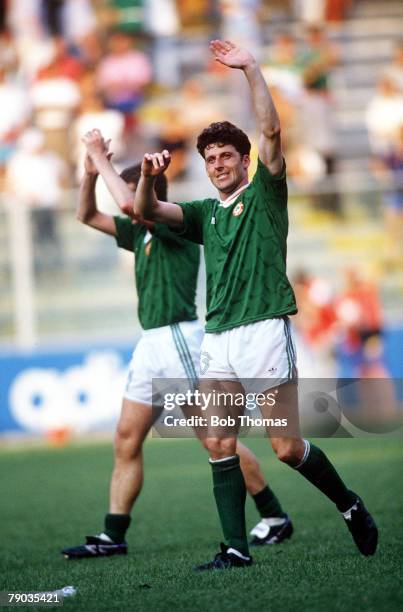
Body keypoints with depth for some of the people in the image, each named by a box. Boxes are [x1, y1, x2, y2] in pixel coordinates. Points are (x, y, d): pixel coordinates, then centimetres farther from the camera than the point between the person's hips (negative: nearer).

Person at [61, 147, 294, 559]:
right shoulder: (141, 231, 16)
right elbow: (87, 216, 24)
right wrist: (89, 173, 9)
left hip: (178, 337, -9)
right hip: (150, 343, 9)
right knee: (126, 440, 4)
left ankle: (274, 518, 5)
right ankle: (113, 537, 5)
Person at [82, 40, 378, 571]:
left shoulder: (264, 193, 6)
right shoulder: (205, 213, 20)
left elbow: (271, 131, -9)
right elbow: (141, 208, 11)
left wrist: (251, 68, -16)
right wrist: (148, 174, -7)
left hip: (263, 330, -6)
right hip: (217, 339, 6)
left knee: (287, 447, -5)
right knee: (219, 445, -3)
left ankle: (351, 508, 17)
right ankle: (236, 548, 0)